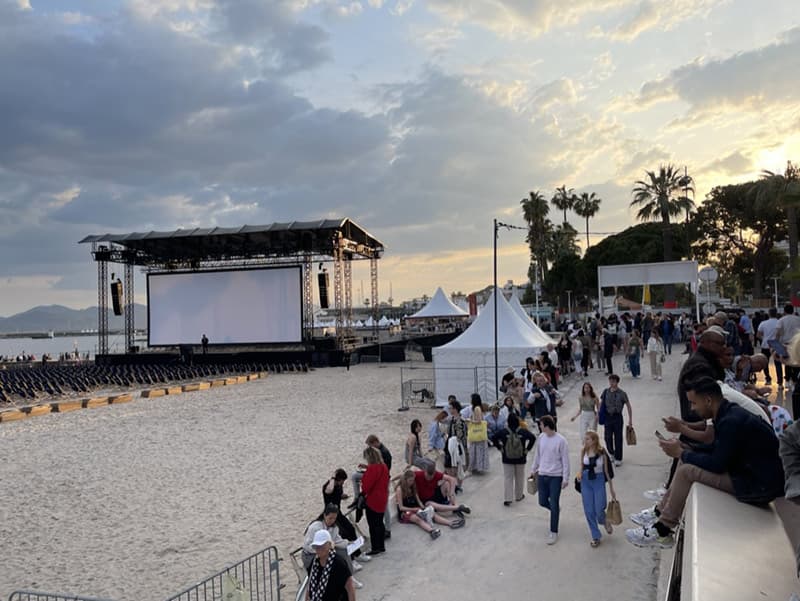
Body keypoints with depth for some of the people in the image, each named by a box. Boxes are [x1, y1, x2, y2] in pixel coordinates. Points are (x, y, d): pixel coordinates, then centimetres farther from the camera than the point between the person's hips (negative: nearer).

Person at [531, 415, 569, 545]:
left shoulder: (561, 440, -16)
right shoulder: (541, 437, 1)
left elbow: (565, 460, -12)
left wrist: (565, 478, -12)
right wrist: (534, 469, 19)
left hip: (556, 477, -5)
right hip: (542, 475, 5)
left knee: (554, 505, 0)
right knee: (542, 502, 11)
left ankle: (554, 533, 13)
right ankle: (555, 509, 43)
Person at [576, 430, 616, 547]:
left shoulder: (602, 453, -10)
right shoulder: (583, 452, -5)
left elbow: (606, 471, -2)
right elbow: (581, 467, 6)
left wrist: (611, 489, 3)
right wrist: (579, 473, -16)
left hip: (599, 481, -2)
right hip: (586, 482, 2)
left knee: (599, 510, -3)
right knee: (589, 511, 4)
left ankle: (605, 521, 35)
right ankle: (595, 536, 22)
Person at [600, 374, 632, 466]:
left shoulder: (622, 393, -8)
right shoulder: (606, 392, 1)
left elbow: (628, 406, -1)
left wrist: (630, 420, -3)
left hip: (617, 417, -3)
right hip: (608, 416, 3)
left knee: (618, 438, 3)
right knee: (608, 437, 5)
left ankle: (618, 459, 16)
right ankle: (612, 453, 31)